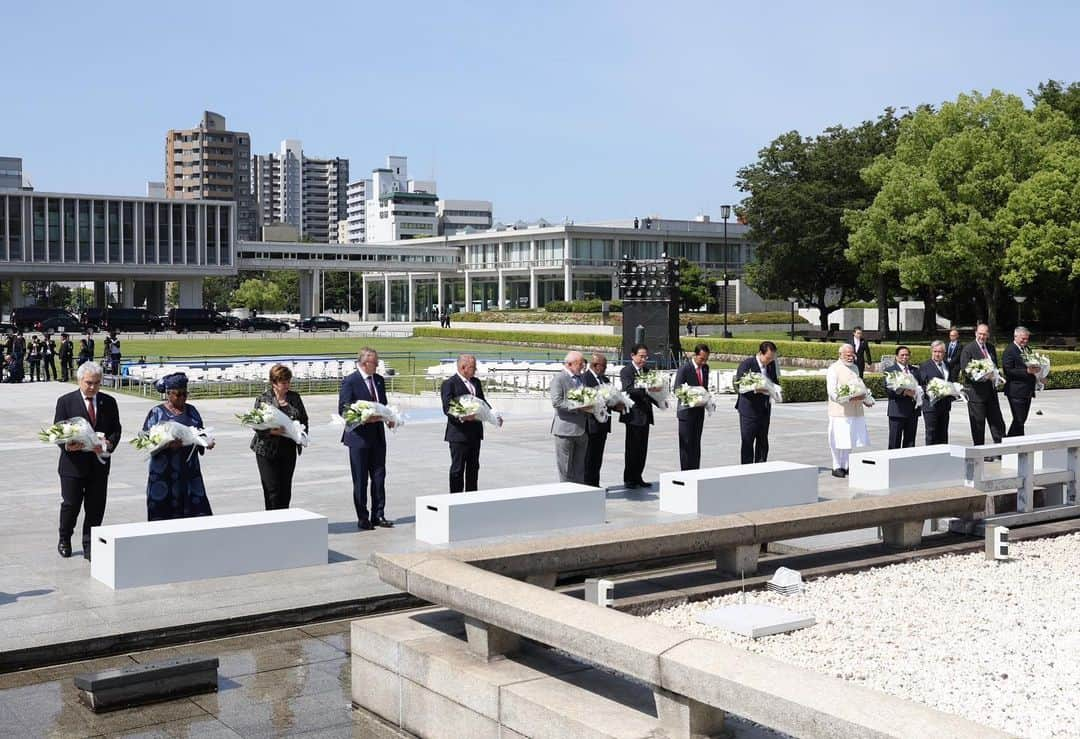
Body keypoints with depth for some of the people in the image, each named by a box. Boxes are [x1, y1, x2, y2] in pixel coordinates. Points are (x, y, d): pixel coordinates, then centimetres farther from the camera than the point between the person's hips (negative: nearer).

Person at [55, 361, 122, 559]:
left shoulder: (109, 402, 7)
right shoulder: (65, 401, -1)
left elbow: (116, 430, 7)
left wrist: (109, 443, -15)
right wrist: (68, 445, -23)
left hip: (99, 463, 2)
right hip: (73, 462, -2)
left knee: (96, 507, 4)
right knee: (70, 504, 4)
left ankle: (89, 546, 14)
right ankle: (64, 540, 27)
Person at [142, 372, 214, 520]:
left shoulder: (191, 411, 12)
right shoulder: (157, 412, 0)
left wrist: (206, 442, -6)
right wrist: (167, 444, -21)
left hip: (190, 470, 3)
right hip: (165, 473, -3)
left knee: (196, 510, -4)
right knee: (164, 512, -4)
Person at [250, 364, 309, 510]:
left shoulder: (295, 397, 8)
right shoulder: (263, 399, -4)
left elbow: (304, 419, 15)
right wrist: (272, 431, -23)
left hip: (289, 450, 4)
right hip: (267, 451, -4)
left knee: (286, 490, 6)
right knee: (272, 490, -5)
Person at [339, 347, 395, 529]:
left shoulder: (379, 380, 11)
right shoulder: (349, 382, -9)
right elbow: (343, 409, -11)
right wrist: (365, 418, -20)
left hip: (378, 434, 6)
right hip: (358, 436, -6)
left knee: (379, 476, 7)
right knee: (360, 479, 3)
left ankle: (378, 515, 15)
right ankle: (363, 518, 11)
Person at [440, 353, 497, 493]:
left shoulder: (476, 382, 14)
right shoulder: (449, 383, -10)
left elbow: (483, 402, 18)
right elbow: (447, 408, -16)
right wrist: (462, 417, -33)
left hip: (475, 433, 8)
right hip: (458, 433, -8)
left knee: (473, 468, 14)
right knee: (458, 468, -2)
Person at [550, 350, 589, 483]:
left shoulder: (582, 378, 15)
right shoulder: (558, 379, -10)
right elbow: (556, 402, -20)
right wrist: (580, 407, -24)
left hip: (581, 428, 8)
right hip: (565, 430, -7)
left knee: (579, 466, 12)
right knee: (565, 467, 0)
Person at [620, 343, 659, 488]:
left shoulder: (645, 371, 17)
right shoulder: (626, 371, -7)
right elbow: (628, 390, -22)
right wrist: (646, 390, -33)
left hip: (645, 415, 7)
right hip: (634, 415, -7)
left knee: (642, 448, 9)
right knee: (632, 448, -4)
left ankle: (637, 478, 16)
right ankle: (629, 479, 2)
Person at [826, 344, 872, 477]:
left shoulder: (855, 368, 19)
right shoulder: (834, 369, -5)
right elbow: (832, 392, -13)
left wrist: (866, 399, 9)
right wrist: (850, 398, -22)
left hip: (855, 411, 7)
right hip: (840, 411, -7)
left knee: (851, 439, 7)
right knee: (839, 440, -3)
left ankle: (845, 466, 17)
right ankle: (836, 467, 7)